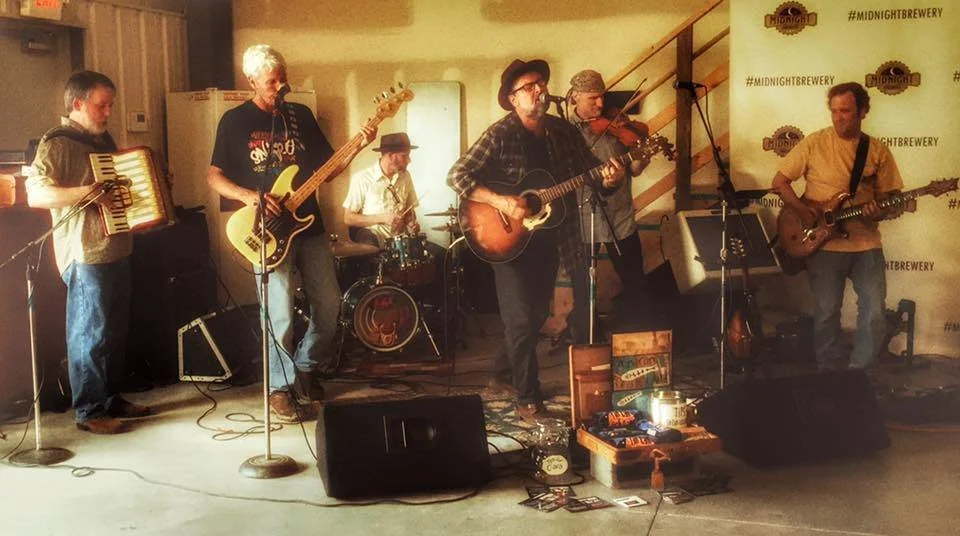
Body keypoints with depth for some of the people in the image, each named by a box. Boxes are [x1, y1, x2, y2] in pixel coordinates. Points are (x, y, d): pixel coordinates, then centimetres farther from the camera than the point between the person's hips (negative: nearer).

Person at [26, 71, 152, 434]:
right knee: (91, 334, -4)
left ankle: (112, 398, 26)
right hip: (86, 255, -9)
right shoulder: (56, 144, -10)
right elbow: (36, 194, -21)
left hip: (116, 250, 9)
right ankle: (89, 412, 5)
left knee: (116, 330, 15)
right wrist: (85, 193, -32)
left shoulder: (103, 140, 17)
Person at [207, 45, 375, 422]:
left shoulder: (301, 115, 10)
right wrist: (247, 195, -18)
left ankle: (306, 368, 29)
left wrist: (358, 147, -5)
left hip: (309, 226, 5)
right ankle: (281, 388, 11)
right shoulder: (234, 121, -1)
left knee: (329, 305, 7)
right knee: (280, 315, -7)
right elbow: (214, 176, -1)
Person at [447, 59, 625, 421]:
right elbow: (457, 176, -17)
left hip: (549, 240, 6)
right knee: (521, 319, -5)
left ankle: (505, 370, 39)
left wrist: (609, 178, -15)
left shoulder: (564, 132, 3)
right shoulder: (500, 135, -14)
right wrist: (500, 202, -27)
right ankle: (528, 398, 8)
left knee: (537, 314, 17)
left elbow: (591, 170, 8)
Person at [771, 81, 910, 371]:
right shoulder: (815, 143, -2)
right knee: (826, 312, -1)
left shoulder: (878, 151, 6)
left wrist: (880, 212, -14)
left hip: (866, 242, 2)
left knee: (875, 312, -3)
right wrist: (803, 212, -11)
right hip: (825, 244, -2)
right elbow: (779, 182, 2)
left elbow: (889, 199, 9)